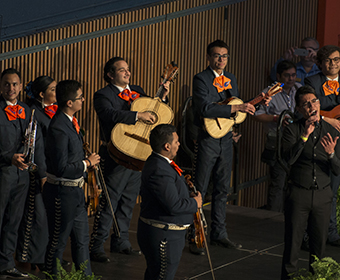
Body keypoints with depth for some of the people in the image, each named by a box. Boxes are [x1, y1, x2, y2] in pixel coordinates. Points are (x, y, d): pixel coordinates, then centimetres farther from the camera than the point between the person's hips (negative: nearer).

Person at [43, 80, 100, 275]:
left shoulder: (70, 122, 7)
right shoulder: (58, 128, -24)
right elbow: (61, 169, -25)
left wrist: (86, 159, 9)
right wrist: (87, 163, -15)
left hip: (75, 191, 10)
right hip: (61, 193, -10)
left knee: (82, 239, 18)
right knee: (58, 242, 4)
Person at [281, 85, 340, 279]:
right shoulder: (293, 130, -2)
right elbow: (289, 158, -19)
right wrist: (305, 136, -28)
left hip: (323, 195, 3)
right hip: (298, 194, -2)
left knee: (319, 242, 8)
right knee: (293, 242, -1)